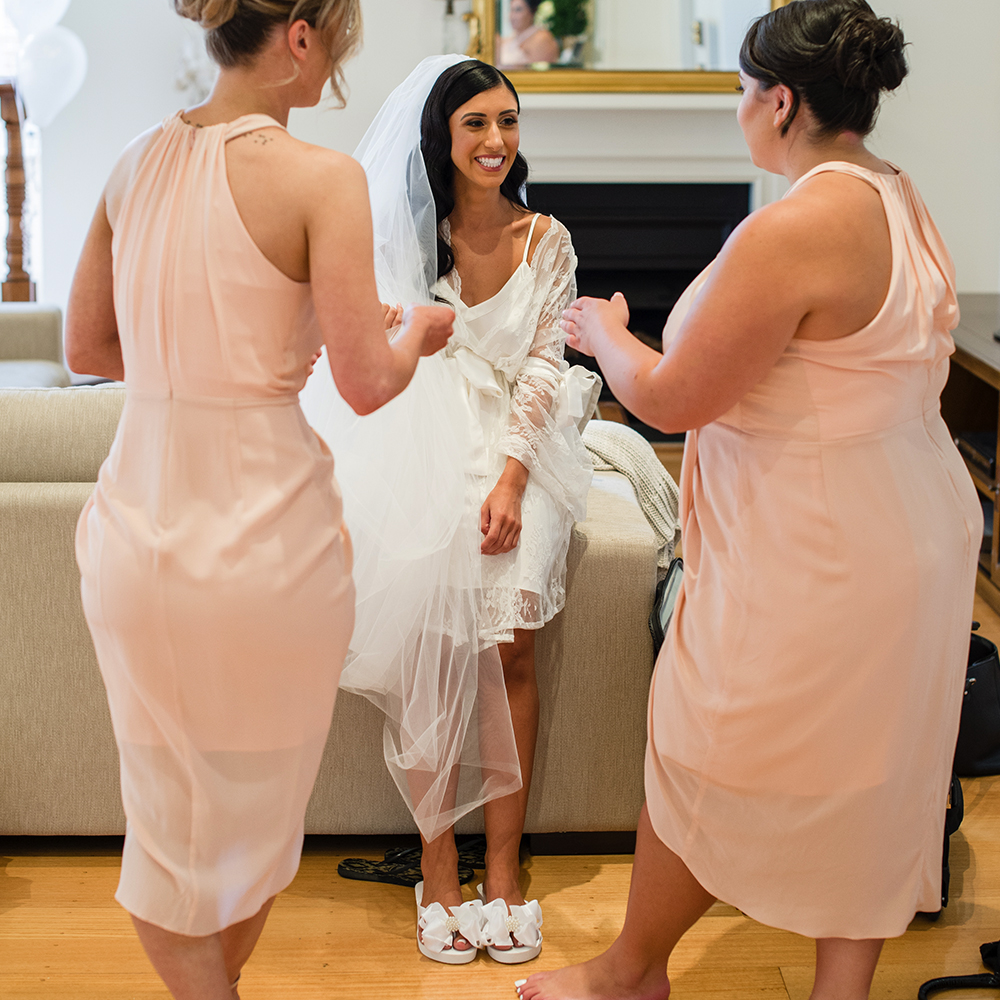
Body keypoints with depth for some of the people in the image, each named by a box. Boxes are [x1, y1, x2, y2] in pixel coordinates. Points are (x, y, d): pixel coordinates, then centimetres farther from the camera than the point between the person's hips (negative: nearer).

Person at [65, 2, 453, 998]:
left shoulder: (137, 162, 5)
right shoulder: (320, 177, -13)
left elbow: (87, 346, 12)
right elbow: (367, 382, -12)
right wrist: (420, 327, 8)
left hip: (137, 531, 5)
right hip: (260, 532, -5)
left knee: (166, 817, 19)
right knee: (251, 811, 19)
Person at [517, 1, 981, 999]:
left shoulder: (796, 228, -25)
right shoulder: (898, 197, 4)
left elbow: (672, 399, -20)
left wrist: (604, 334, 1)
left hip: (810, 560, -9)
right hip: (911, 530, 9)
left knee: (698, 762, 11)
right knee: (869, 778, 17)